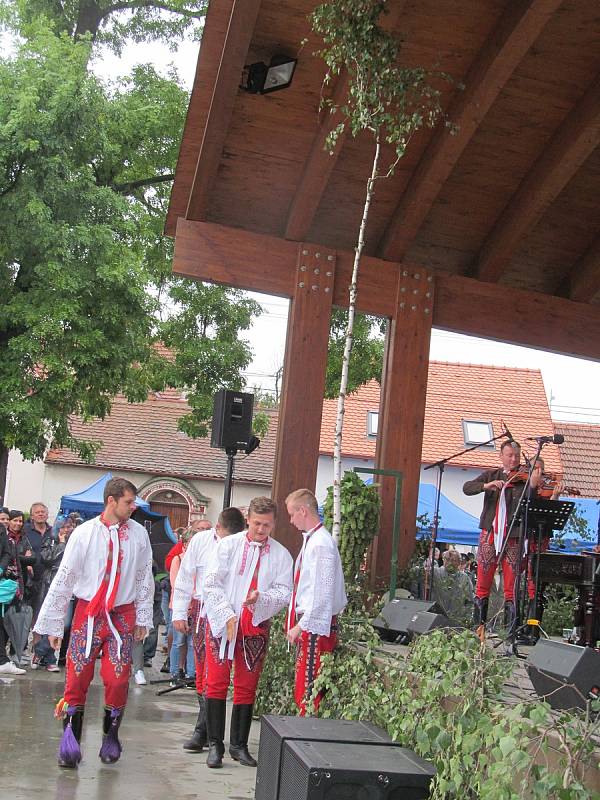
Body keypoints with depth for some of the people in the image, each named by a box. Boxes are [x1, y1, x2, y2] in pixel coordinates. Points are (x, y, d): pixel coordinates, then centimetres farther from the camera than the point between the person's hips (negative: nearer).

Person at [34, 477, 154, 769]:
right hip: (88, 613, -1)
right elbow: (64, 579, -1)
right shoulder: (84, 533, -6)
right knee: (77, 677, -5)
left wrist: (143, 618, 10)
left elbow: (144, 578, 9)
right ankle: (70, 740, 5)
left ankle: (111, 736, 17)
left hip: (122, 616, 1)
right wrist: (53, 624, 0)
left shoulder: (138, 534, 1)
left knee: (117, 679, -2)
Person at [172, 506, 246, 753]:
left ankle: (202, 731, -2)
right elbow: (184, 579, 7)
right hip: (201, 611, 3)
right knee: (201, 671, 7)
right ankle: (208, 730, 17)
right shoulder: (201, 541, 1)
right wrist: (179, 613, 5)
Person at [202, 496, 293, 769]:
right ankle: (215, 744, 7)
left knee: (247, 687, 7)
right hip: (222, 622, -1)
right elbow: (212, 584, -4)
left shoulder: (281, 555, 3)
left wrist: (261, 597, -20)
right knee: (216, 682, -1)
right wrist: (228, 616, -12)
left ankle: (239, 745, 17)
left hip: (256, 625, 2)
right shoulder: (228, 545, -1)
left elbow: (284, 592, 0)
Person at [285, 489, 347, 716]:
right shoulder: (311, 540, 14)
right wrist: (298, 623, 18)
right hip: (307, 624, 10)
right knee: (302, 691, 14)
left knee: (307, 692, -6)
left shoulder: (321, 544, -17)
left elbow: (322, 594, -21)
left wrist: (301, 626, -18)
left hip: (315, 627, -10)